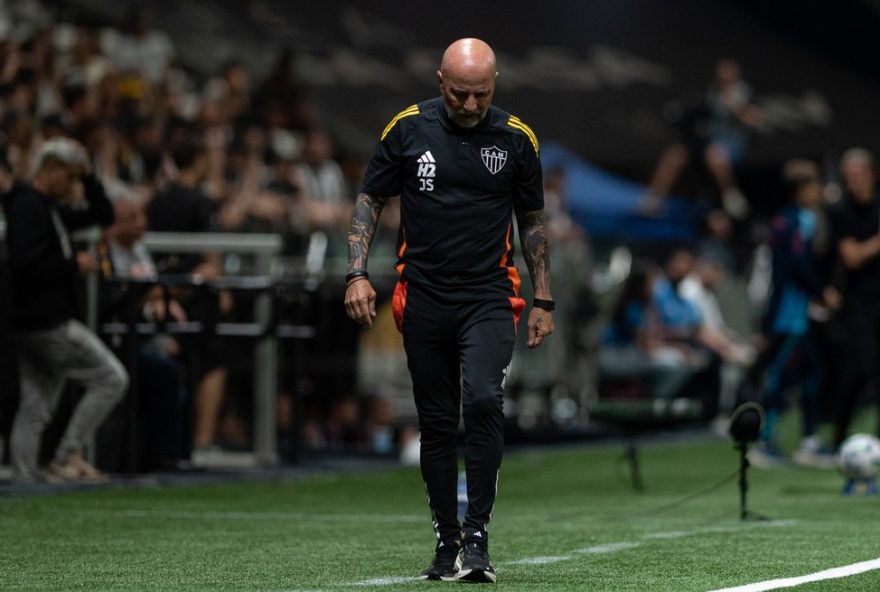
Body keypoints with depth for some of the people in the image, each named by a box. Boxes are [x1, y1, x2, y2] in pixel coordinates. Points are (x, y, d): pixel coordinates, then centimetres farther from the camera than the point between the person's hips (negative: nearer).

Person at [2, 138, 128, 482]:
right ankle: (67, 456, -7)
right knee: (111, 378, -7)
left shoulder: (49, 209, 19)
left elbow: (102, 215, 27)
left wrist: (88, 178, 14)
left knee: (35, 409, 8)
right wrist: (73, 265, -15)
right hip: (46, 321, -10)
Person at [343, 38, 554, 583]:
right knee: (437, 424, 5)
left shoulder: (516, 139, 2)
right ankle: (448, 541, 16)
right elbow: (370, 200, 9)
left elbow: (533, 220, 12)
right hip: (424, 298, 1)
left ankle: (477, 537, -16)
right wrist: (358, 274, -2)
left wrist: (544, 302, 10)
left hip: (489, 297, -1)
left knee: (483, 400, -22)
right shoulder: (408, 129, 1)